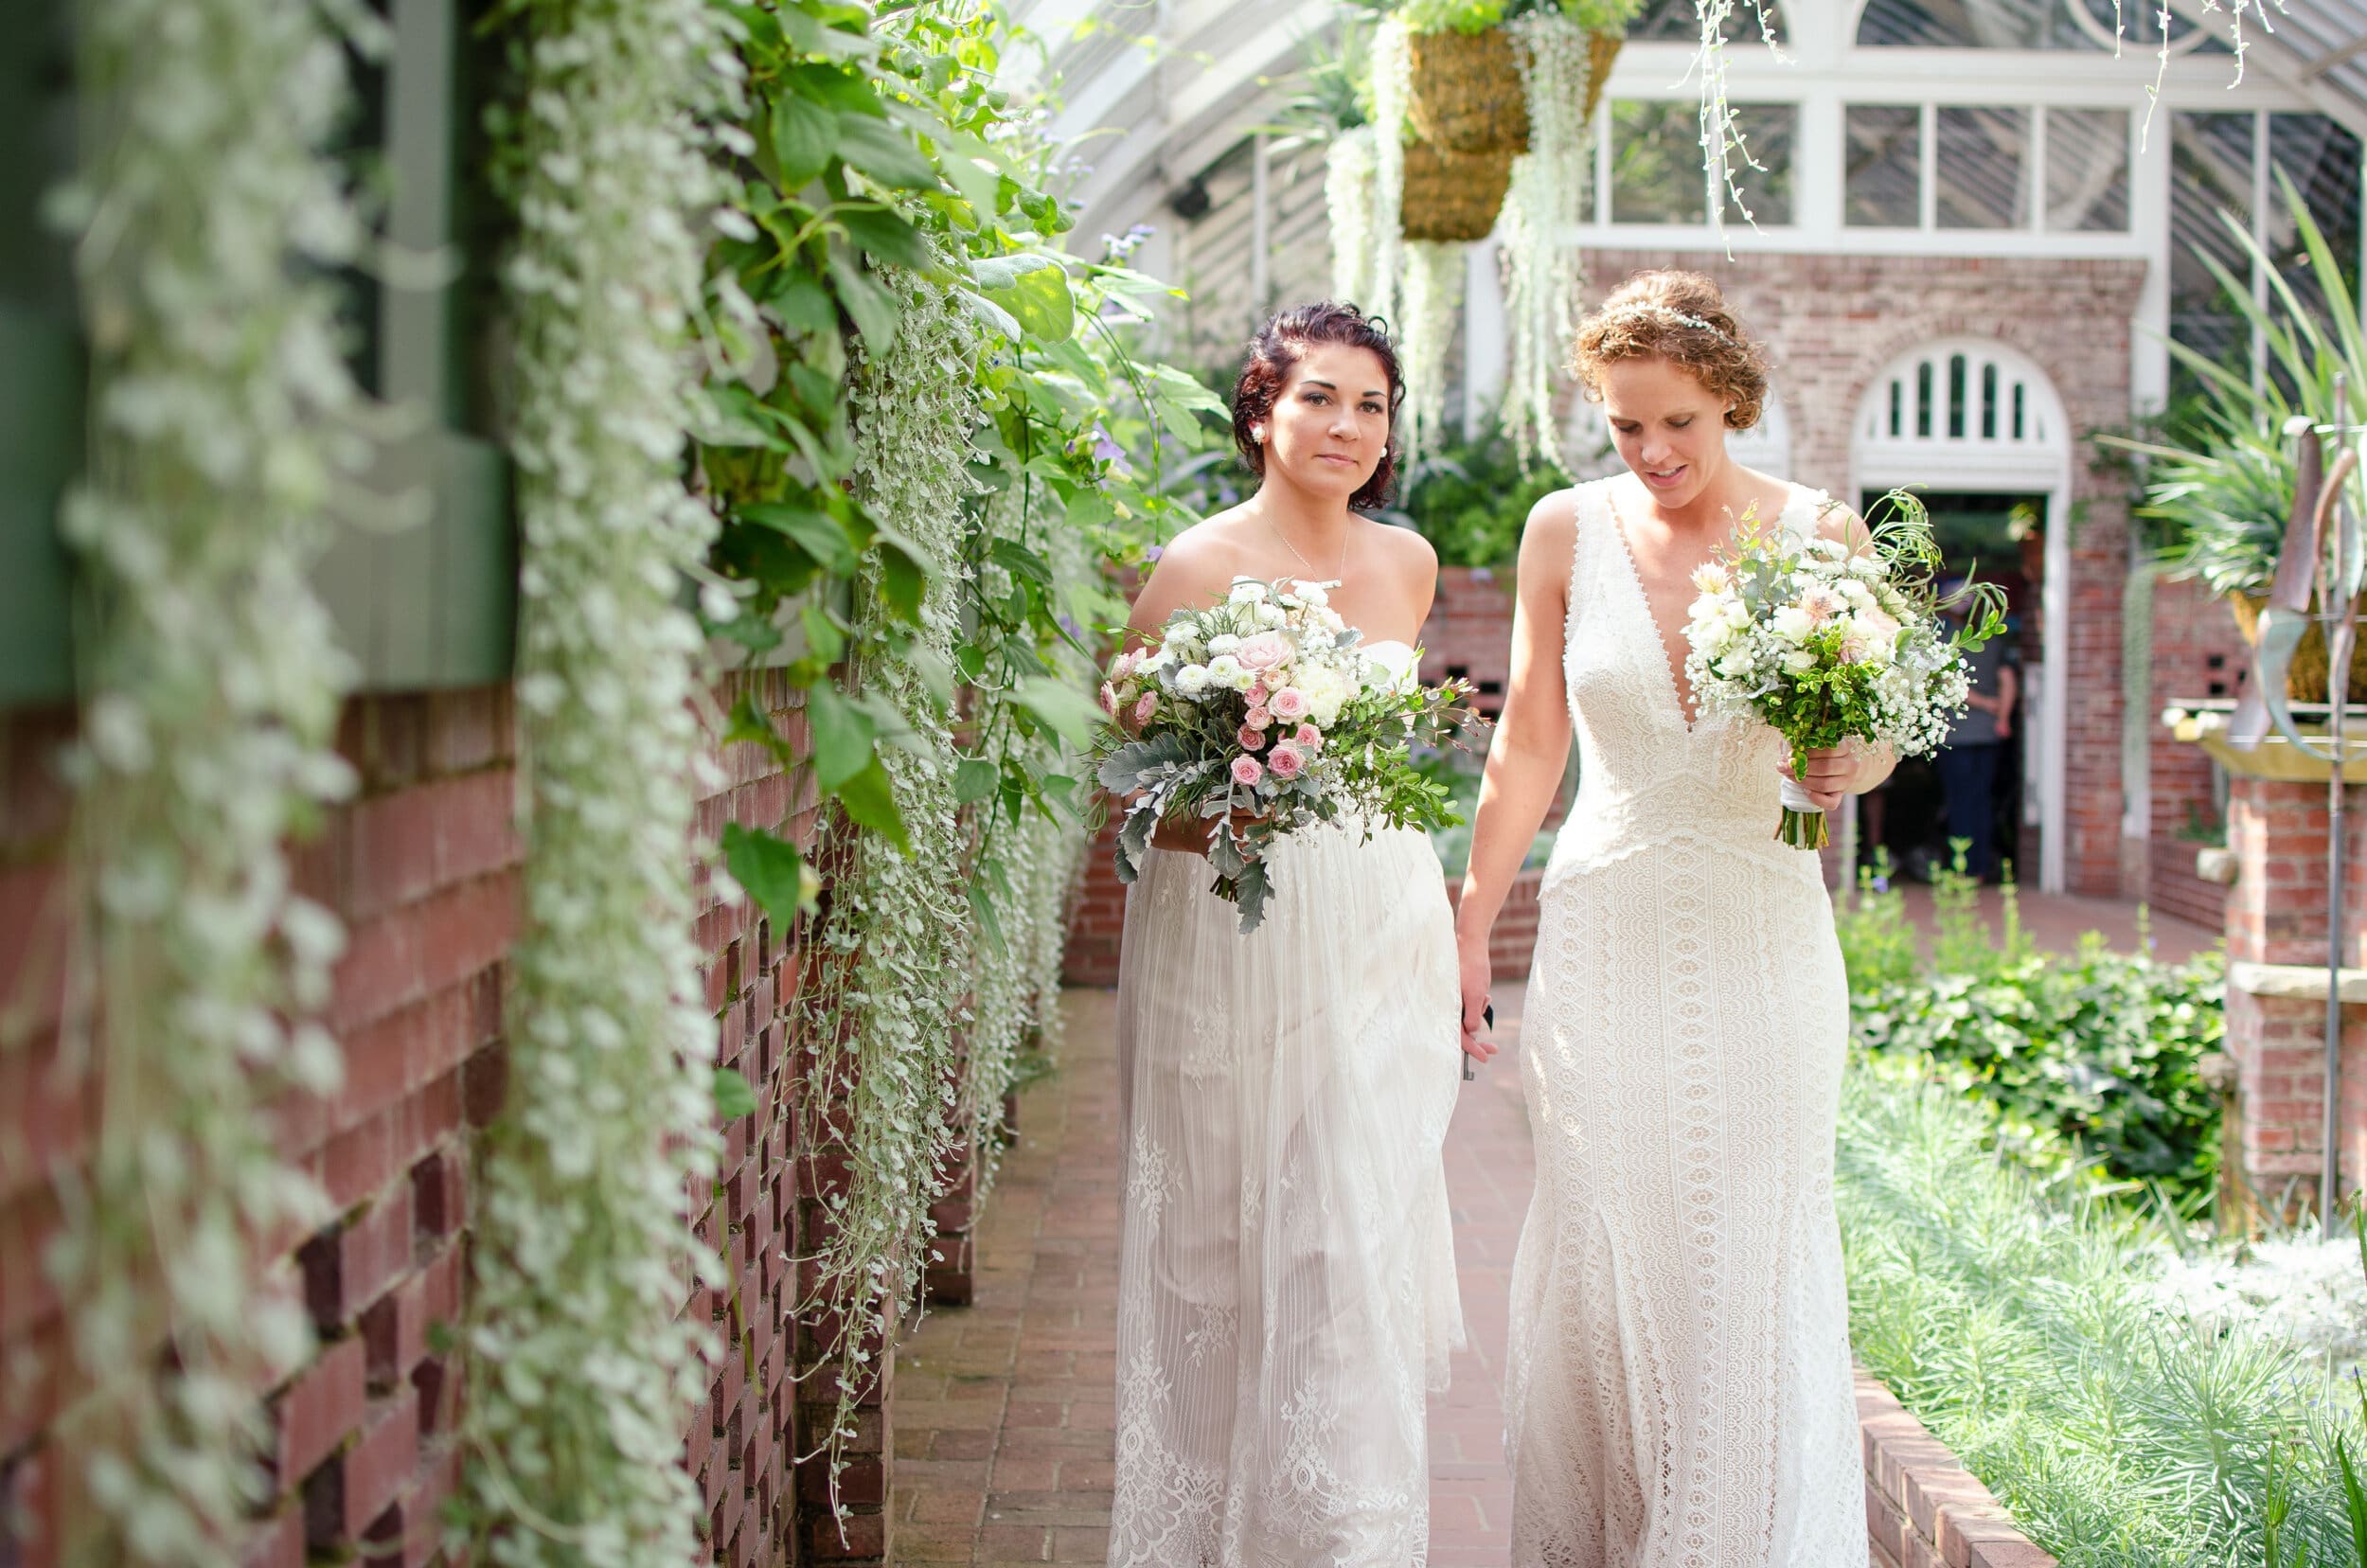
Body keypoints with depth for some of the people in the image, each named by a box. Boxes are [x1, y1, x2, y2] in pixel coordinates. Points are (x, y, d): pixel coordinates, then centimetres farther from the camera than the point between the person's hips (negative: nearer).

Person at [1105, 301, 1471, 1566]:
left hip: (1383, 931, 5)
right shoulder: (1198, 568, -8)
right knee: (1235, 1251, 0)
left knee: (1369, 1245, 4)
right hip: (1238, 944, -5)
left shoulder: (1406, 564, 9)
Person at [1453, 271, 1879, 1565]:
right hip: (1605, 936, 1)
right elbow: (1527, 749, 8)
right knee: (1600, 1256, 3)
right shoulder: (1566, 532, 0)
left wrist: (1851, 766, -17)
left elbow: (1875, 735, 7)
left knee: (1756, 1263, 2)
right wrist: (1467, 933, 10)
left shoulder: (1820, 536, -2)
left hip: (1761, 936, 0)